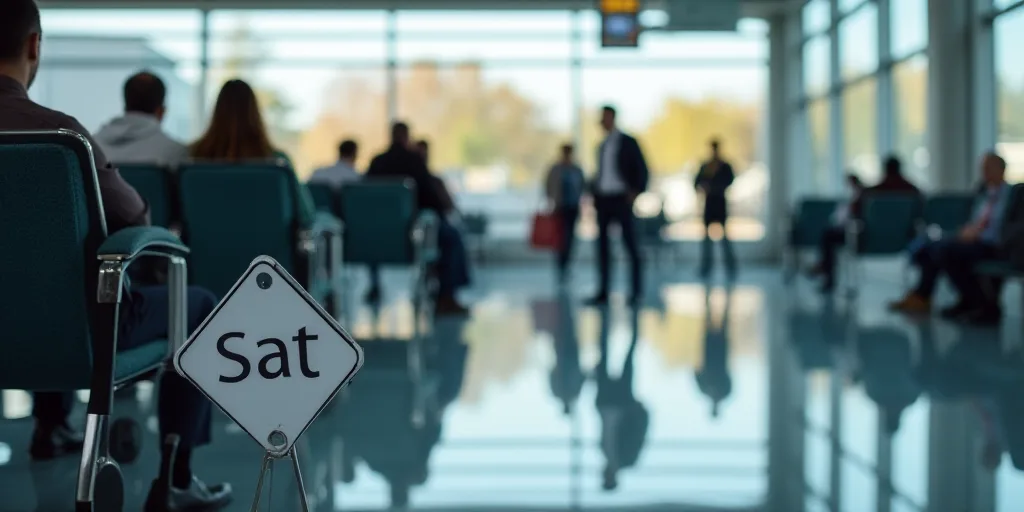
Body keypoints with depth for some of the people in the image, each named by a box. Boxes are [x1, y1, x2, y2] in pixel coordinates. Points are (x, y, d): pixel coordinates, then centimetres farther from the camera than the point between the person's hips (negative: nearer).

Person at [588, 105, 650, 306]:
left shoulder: (628, 142, -2)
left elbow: (642, 169, -4)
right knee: (602, 246, 2)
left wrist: (637, 191, -17)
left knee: (631, 244, -3)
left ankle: (637, 291, 3)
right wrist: (595, 197, 8)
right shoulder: (602, 146, 17)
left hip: (622, 199, -6)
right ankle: (603, 293, 4)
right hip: (603, 200, 6)